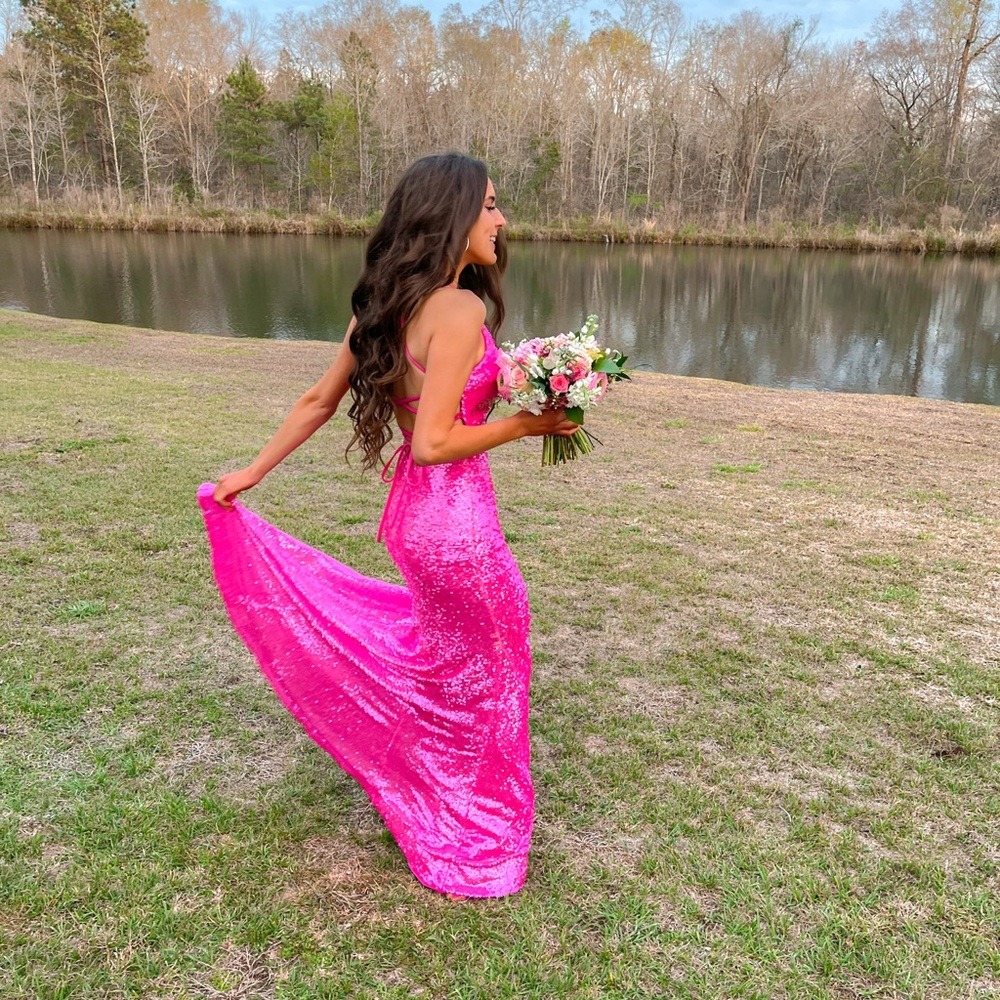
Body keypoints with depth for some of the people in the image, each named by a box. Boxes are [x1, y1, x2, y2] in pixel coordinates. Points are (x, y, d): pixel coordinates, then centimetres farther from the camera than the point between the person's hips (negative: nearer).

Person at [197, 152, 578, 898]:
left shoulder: (385, 307, 5)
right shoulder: (461, 309, -20)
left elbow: (318, 400, 10)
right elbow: (433, 442, -24)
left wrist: (254, 472, 18)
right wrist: (525, 424, -13)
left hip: (415, 509, 8)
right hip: (455, 518, -8)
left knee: (446, 653, 29)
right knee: (482, 675, 13)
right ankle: (474, 843, 35)